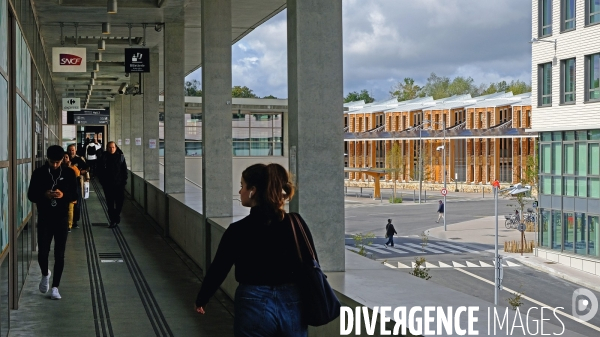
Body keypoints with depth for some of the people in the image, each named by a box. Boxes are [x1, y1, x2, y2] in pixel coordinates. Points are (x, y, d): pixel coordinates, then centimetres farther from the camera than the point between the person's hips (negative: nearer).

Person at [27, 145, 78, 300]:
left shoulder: (69, 173, 0)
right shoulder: (39, 173, -2)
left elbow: (75, 195, 3)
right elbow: (31, 195, 0)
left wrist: (63, 195, -18)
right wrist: (44, 195, -20)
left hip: (62, 219, 0)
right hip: (44, 219, 0)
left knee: (59, 254, 0)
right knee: (42, 252, 0)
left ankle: (55, 287, 10)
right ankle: (45, 274, 32)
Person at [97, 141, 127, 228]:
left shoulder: (121, 157, 0)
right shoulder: (104, 158, 0)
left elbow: (124, 170, 3)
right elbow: (100, 171, 3)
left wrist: (124, 180, -4)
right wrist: (102, 181, -5)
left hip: (119, 184, 0)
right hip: (108, 184, 0)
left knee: (119, 201, 4)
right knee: (110, 203, 3)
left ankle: (117, 214, 30)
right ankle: (113, 220, 8)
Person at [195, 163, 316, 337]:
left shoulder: (238, 230, -10)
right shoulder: (297, 223, -4)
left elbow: (218, 270, -1)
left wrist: (201, 300, 15)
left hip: (254, 307, -2)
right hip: (292, 306, 3)